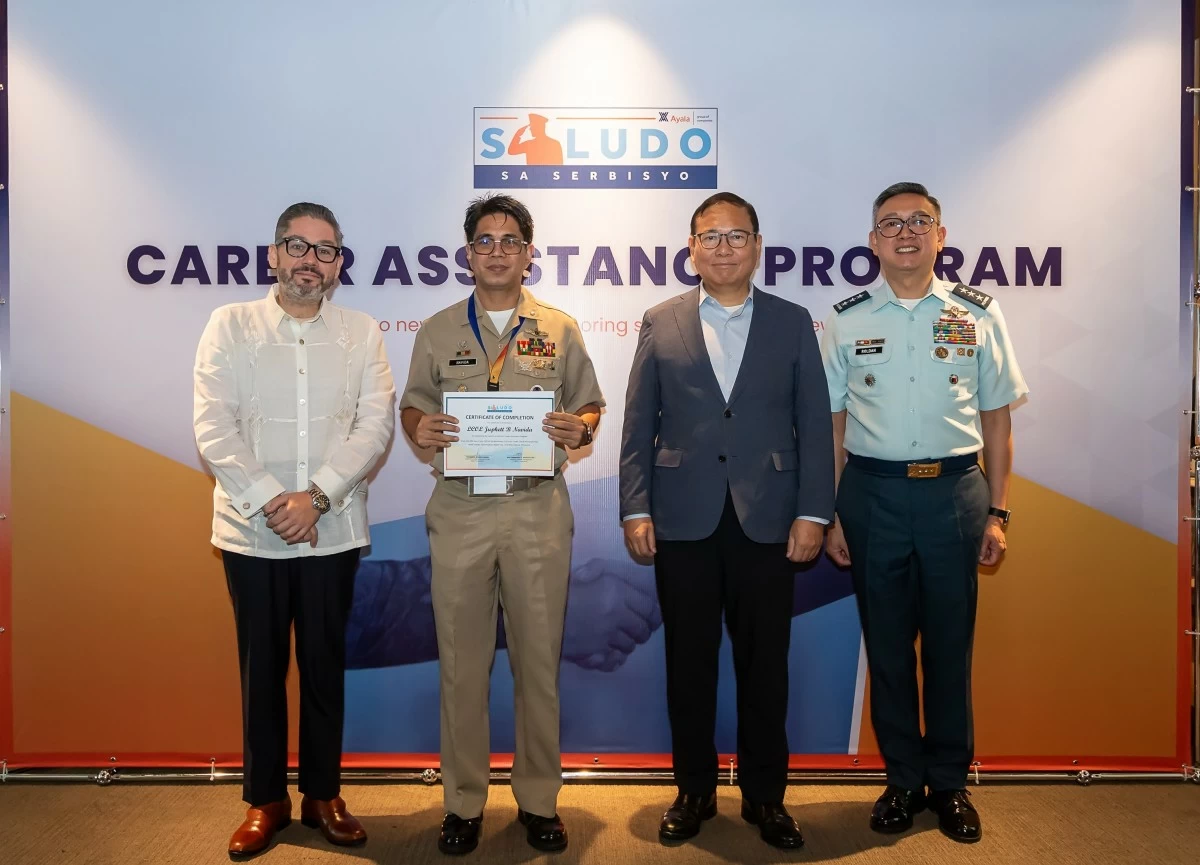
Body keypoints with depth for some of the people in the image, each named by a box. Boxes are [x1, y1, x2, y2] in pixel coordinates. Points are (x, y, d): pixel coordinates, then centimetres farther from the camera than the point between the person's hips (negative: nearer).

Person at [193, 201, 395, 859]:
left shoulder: (361, 333, 5)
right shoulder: (230, 326, 2)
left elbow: (375, 424, -5)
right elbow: (213, 427, -6)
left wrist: (317, 495, -16)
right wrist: (269, 500, -15)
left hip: (333, 530, 1)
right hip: (251, 530, 0)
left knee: (324, 664, 10)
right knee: (262, 667, 10)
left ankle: (323, 794, 26)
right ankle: (265, 799, 26)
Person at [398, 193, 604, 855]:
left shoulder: (560, 330, 9)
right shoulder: (437, 331, 11)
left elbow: (590, 407, 11)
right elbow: (411, 405, 14)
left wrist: (579, 428, -11)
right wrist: (419, 427, -8)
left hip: (539, 508, 0)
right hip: (459, 509, 1)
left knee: (539, 660, 6)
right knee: (461, 663, 6)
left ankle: (538, 800, 22)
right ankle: (463, 802, 22)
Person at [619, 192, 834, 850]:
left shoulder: (792, 323, 6)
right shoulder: (661, 323, 6)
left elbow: (814, 425, 3)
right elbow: (638, 425, 4)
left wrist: (813, 513, -4)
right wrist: (635, 510, -3)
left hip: (767, 522, 0)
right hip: (683, 523, 0)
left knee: (764, 664, 9)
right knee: (688, 663, 10)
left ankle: (764, 795, 27)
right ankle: (694, 791, 27)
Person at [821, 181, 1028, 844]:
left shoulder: (978, 314, 4)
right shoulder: (845, 320, 3)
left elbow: (996, 418, 5)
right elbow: (831, 424, 3)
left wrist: (997, 512, 1)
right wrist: (829, 515, -1)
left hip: (954, 491, 0)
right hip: (872, 492, 0)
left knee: (950, 642, 9)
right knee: (886, 642, 9)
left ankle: (950, 782, 28)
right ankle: (903, 780, 26)